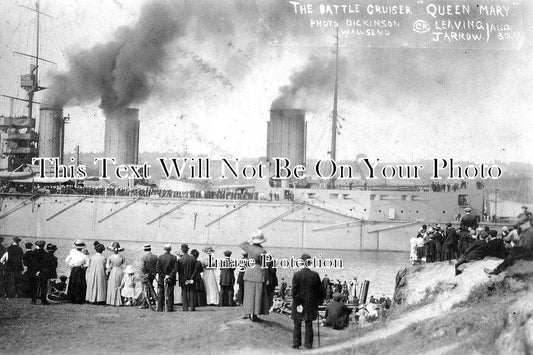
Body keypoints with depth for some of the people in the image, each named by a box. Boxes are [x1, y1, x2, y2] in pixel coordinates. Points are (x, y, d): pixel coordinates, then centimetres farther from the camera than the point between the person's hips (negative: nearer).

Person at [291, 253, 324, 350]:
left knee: (297, 325, 9)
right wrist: (318, 302, 9)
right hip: (310, 304, 2)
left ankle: (296, 343, 10)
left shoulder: (297, 275, -10)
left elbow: (295, 291, -13)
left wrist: (298, 303, -9)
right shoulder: (315, 275, -4)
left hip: (299, 304, -2)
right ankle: (308, 344, 8)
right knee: (309, 325, 9)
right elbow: (320, 290, 0)